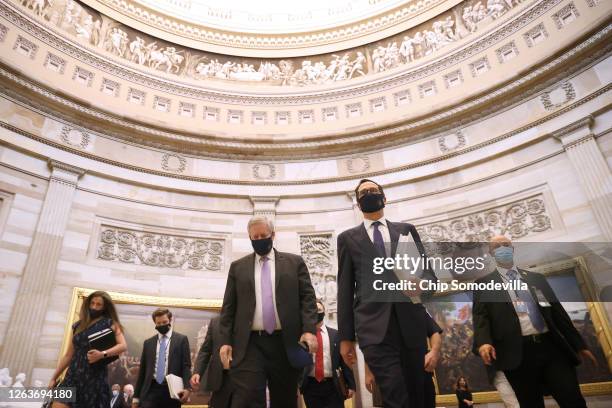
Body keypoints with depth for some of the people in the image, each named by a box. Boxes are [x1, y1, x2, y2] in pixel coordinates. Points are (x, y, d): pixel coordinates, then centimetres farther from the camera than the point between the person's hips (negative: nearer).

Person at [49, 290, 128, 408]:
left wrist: (103, 354, -23)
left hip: (96, 376, -4)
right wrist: (53, 378, 15)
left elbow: (123, 345, -9)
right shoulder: (78, 325, 15)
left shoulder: (109, 323, 3)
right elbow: (68, 356, 19)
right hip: (73, 376, 4)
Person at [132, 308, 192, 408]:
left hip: (172, 391, -2)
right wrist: (136, 396, 10)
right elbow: (142, 370, 14)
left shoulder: (181, 339, 4)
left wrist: (187, 388, -16)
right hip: (151, 390, 2)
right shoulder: (148, 342, 13)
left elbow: (186, 366, -2)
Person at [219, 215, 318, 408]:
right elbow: (228, 306, 10)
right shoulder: (238, 267, 12)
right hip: (249, 344, 0)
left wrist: (309, 330, -11)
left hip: (286, 342, 0)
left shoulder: (294, 262, 9)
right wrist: (225, 341, 0)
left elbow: (307, 297, 3)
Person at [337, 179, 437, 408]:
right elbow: (345, 288, 10)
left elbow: (427, 269, 11)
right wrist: (345, 336, 4)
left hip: (411, 322, 2)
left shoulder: (406, 230, 18)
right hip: (375, 327, -2)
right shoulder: (348, 238, 15)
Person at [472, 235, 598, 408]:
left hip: (552, 347, 3)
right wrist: (483, 342, -21)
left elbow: (558, 311, 19)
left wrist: (579, 345, 15)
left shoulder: (536, 278, 19)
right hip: (517, 353, -3)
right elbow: (480, 316, -3)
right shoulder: (484, 283, 8)